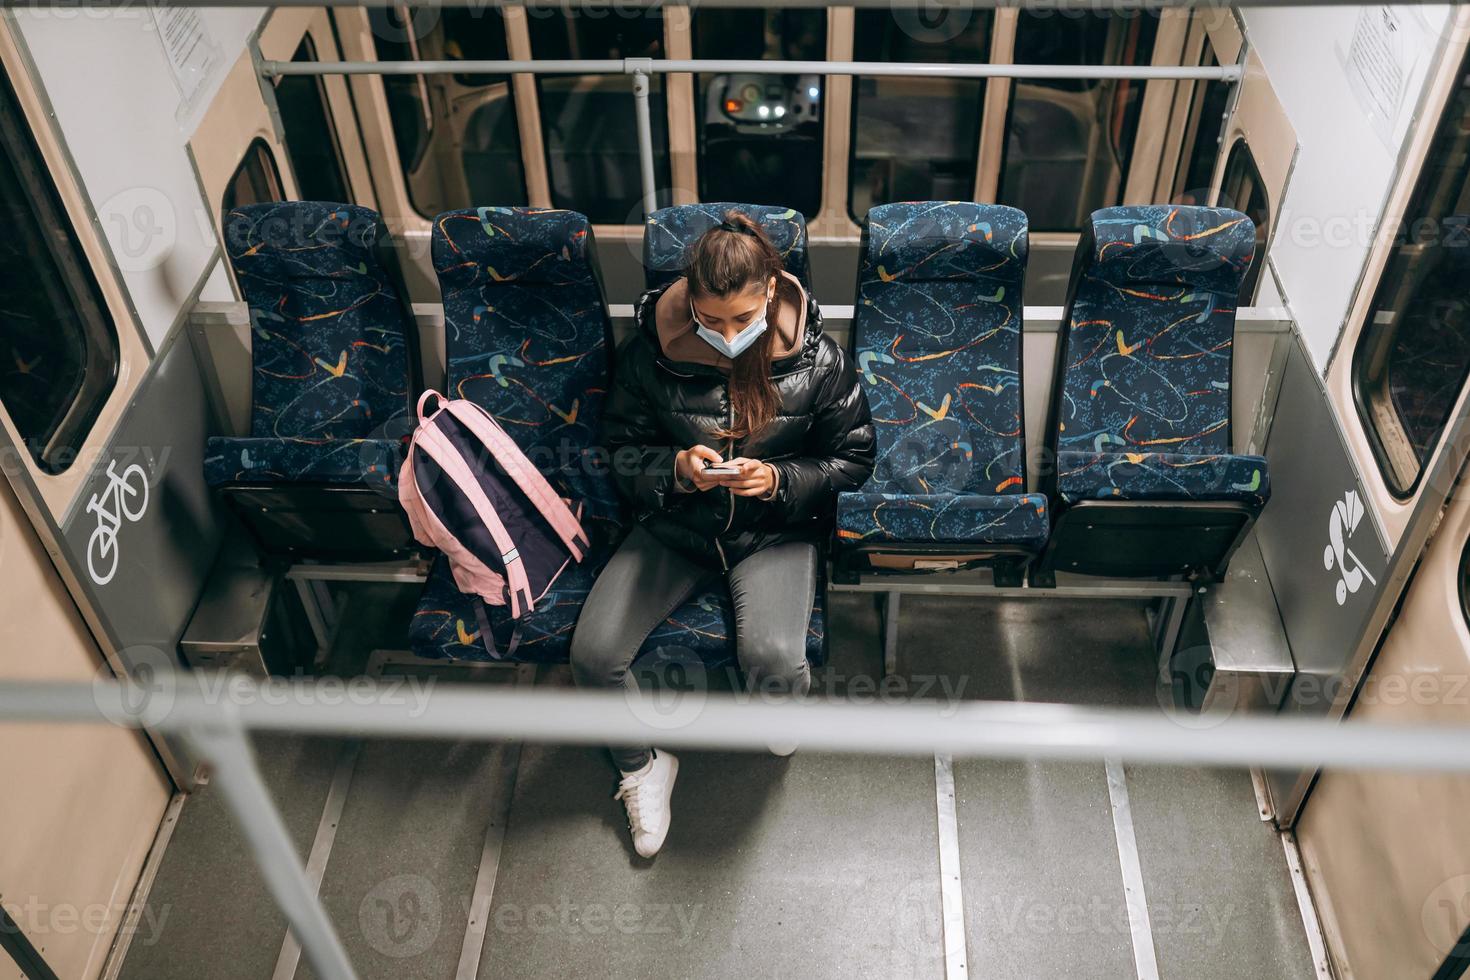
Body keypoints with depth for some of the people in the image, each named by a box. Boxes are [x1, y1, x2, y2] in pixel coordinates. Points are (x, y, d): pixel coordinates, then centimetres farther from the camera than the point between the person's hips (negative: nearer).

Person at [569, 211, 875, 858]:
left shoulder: (817, 361, -12)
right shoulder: (650, 352, -10)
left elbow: (853, 460, -2)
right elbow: (622, 450, 1)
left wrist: (779, 481, -20)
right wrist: (677, 468, -20)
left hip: (775, 530, -1)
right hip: (676, 526, 2)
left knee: (772, 659, -30)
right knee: (593, 653, -18)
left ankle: (785, 704, 14)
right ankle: (643, 767, 14)